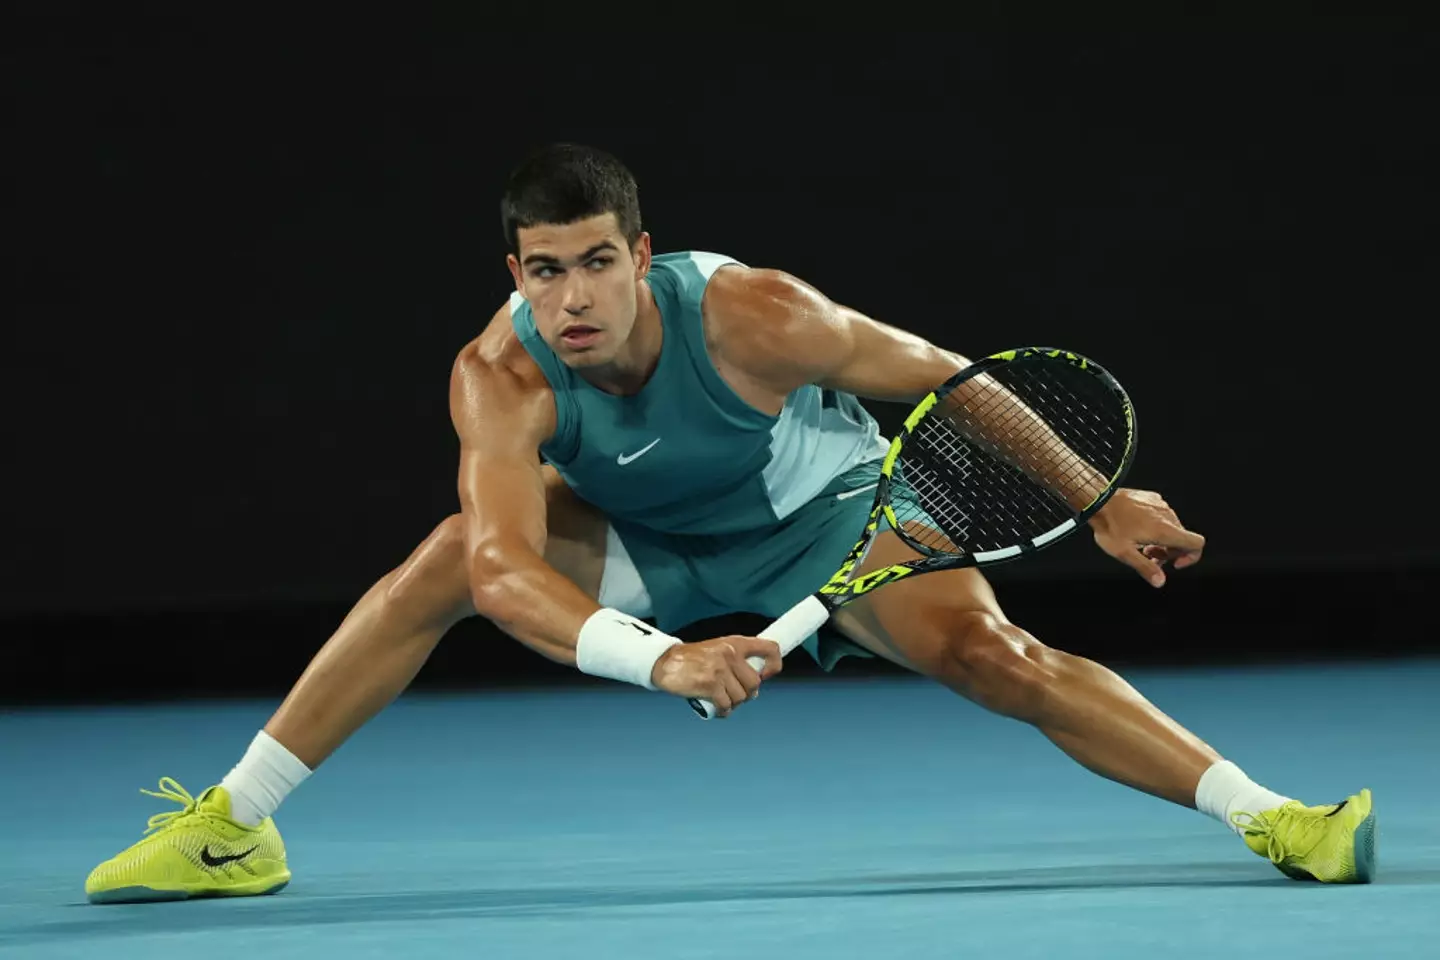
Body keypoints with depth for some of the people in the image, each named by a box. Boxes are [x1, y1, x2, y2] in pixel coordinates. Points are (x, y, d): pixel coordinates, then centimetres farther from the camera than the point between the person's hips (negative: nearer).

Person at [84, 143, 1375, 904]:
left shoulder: (747, 317, -35)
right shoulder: (501, 377, -31)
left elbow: (943, 377, -22)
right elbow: (505, 570, -43)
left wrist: (1104, 502, -17)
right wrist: (662, 660, -59)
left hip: (828, 511, -2)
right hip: (647, 543, 2)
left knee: (993, 658, -27)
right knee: (448, 558, -20)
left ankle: (1272, 817, -22)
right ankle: (229, 830, -8)